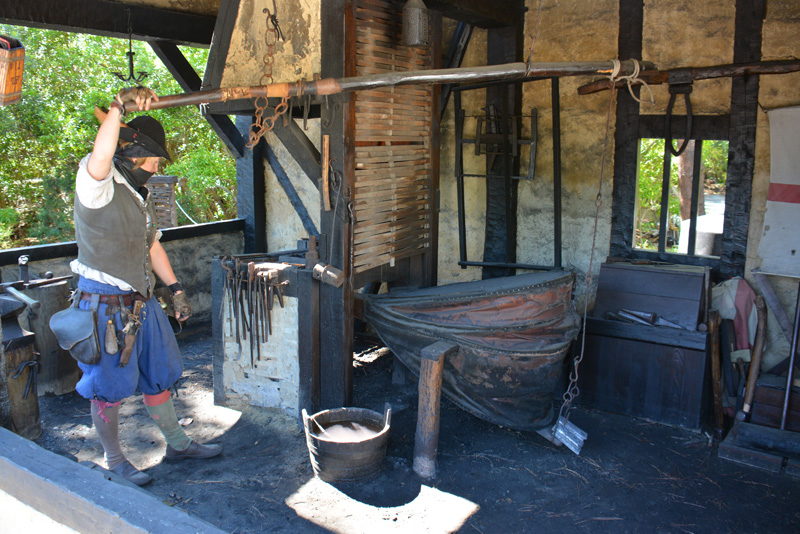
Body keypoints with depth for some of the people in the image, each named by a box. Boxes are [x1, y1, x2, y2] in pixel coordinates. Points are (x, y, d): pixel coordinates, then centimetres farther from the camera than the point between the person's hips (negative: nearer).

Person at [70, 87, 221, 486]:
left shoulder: (138, 195, 14)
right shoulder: (97, 185, -14)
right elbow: (99, 159, -40)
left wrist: (175, 288, 18)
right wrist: (119, 106, -43)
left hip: (142, 303, 9)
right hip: (106, 306, -9)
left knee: (158, 378, 18)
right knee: (109, 389, 6)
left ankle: (178, 444, 33)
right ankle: (114, 461, 24)